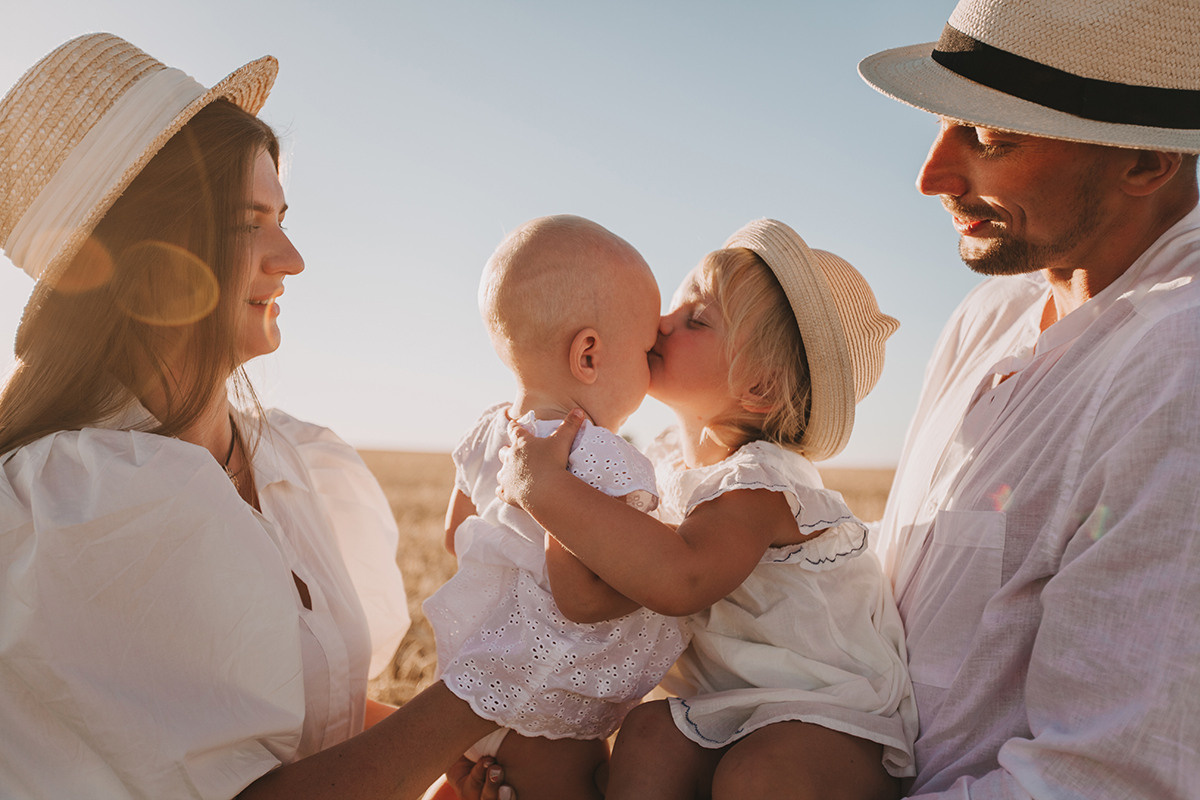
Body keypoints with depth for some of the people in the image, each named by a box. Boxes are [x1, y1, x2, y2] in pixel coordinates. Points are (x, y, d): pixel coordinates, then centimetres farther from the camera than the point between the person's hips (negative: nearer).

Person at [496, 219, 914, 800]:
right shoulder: (671, 455, 4)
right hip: (729, 701, 8)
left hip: (831, 711, -7)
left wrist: (546, 487, -41)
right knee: (648, 734, -17)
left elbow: (680, 579, -46)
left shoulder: (757, 480, -24)